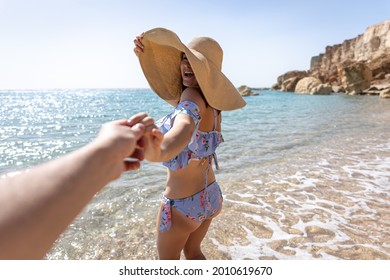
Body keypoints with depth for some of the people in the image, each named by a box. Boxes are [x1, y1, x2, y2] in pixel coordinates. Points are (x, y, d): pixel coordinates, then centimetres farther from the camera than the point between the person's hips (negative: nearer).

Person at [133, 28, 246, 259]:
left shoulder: (193, 97, -23)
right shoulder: (211, 102, 2)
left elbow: (186, 122, -48)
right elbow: (164, 84, 10)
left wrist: (160, 150, -70)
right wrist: (146, 55, -3)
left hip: (182, 203, -7)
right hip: (210, 196, 8)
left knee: (168, 260, 21)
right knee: (193, 251, 31)